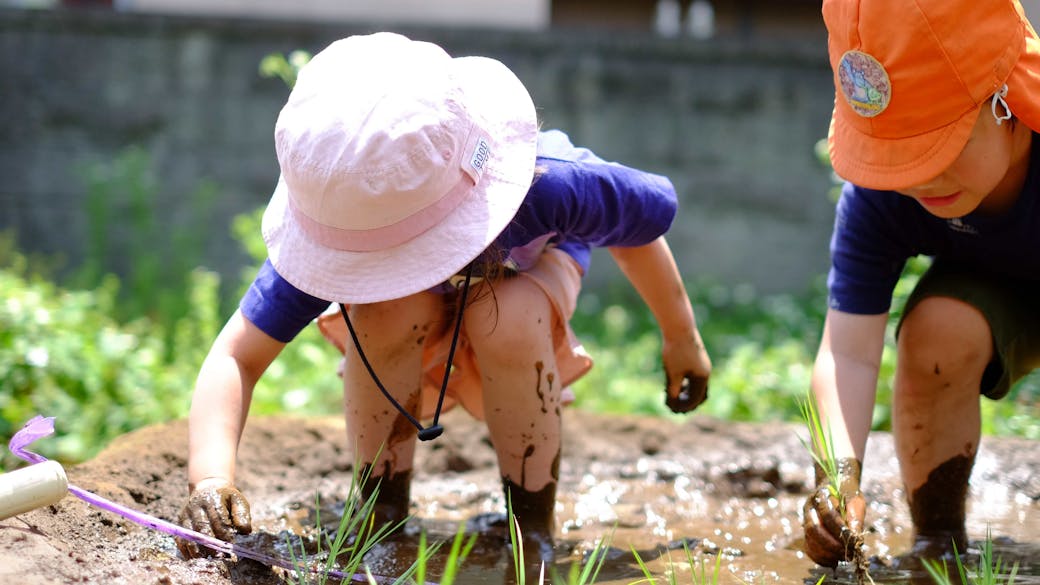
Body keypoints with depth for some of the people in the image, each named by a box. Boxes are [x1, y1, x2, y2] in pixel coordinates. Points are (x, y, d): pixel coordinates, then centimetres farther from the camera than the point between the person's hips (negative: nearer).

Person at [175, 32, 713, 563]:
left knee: (507, 320, -36)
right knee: (389, 313, -35)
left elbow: (648, 214, -20)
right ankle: (381, 513, -13)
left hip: (526, 258, -1)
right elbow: (238, 355, -37)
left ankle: (534, 528, -16)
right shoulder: (330, 223, -39)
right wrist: (211, 476, -55)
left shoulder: (545, 187, -42)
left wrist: (680, 338, -4)